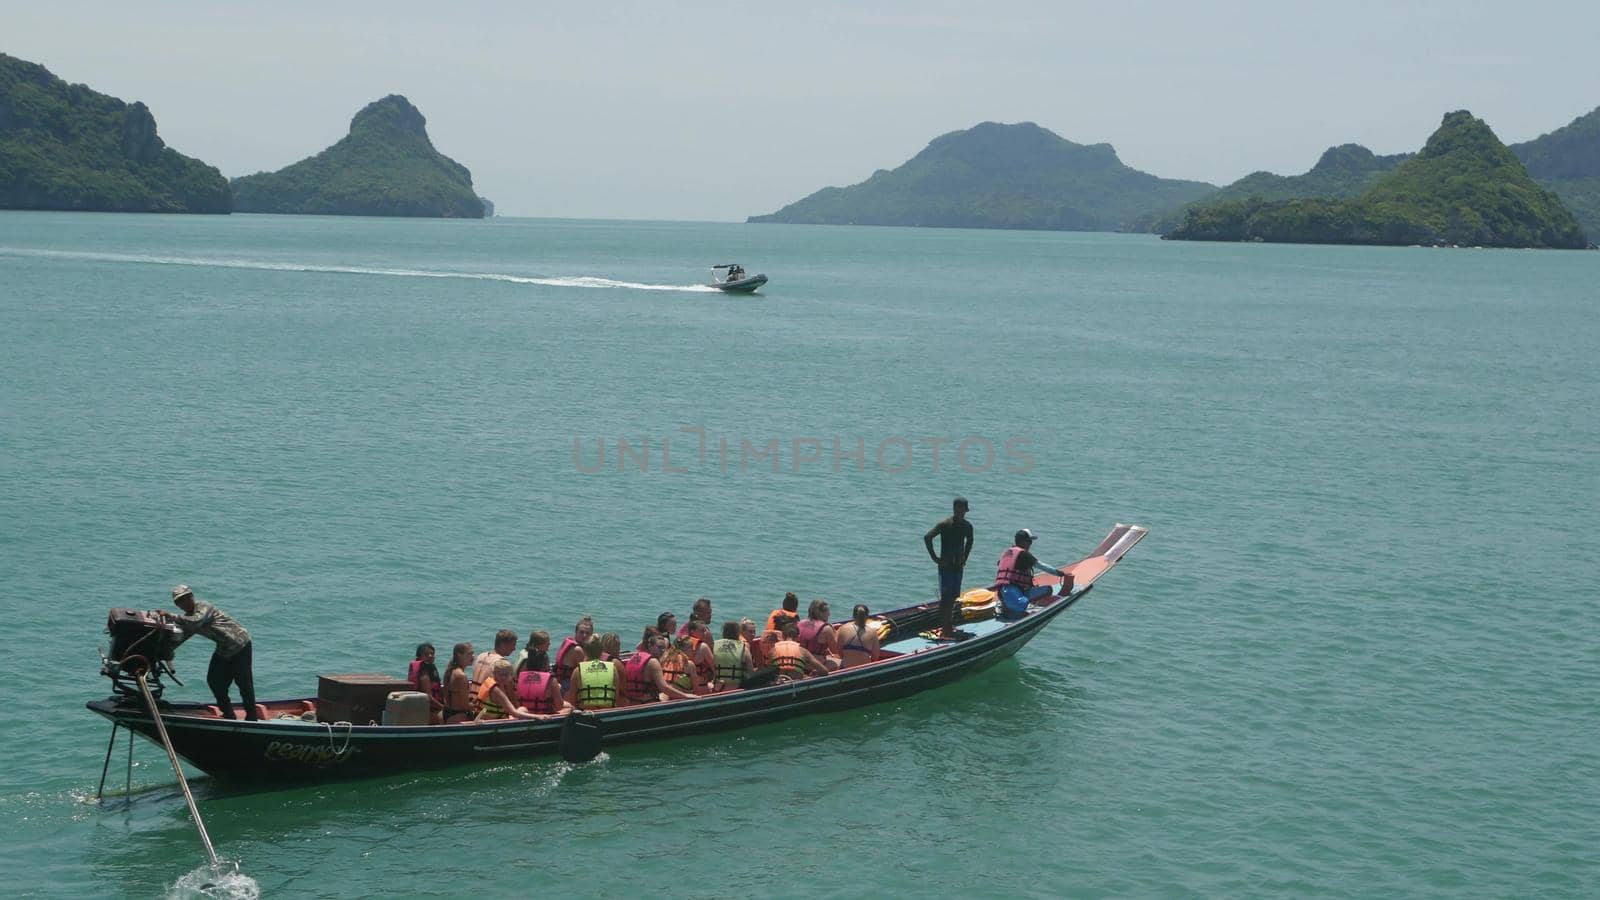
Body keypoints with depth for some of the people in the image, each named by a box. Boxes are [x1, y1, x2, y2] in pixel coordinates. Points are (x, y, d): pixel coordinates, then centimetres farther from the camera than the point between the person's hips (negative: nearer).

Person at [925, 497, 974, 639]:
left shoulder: (967, 526, 3)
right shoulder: (944, 524, -14)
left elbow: (969, 542, 23)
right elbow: (927, 537, -16)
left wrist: (965, 558, 13)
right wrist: (935, 558, -15)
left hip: (958, 565, 6)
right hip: (945, 565, -6)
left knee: (953, 596, 10)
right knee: (946, 596, -8)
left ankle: (949, 624, 21)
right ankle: (944, 626, -5)